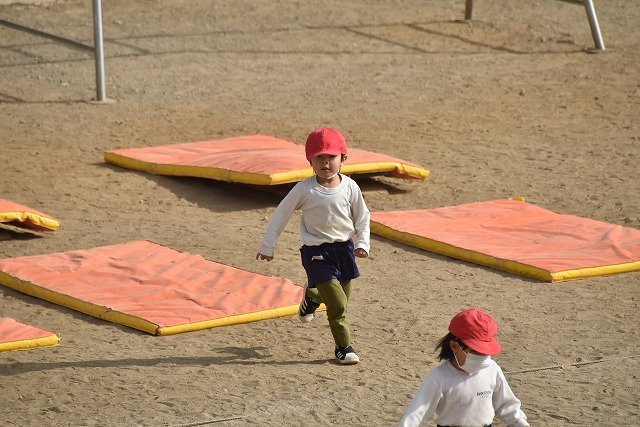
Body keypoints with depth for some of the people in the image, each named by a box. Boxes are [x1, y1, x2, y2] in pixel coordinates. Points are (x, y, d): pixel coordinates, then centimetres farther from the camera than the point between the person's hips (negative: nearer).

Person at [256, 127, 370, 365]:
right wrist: (267, 246, 1)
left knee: (343, 297, 16)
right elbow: (281, 215, -3)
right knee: (338, 303, -10)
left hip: (344, 247, 4)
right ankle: (343, 347, 4)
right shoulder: (305, 190, -12)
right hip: (317, 251, -4)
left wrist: (362, 243, -2)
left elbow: (362, 217, 10)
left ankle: (311, 296, 47)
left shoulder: (350, 187, -4)